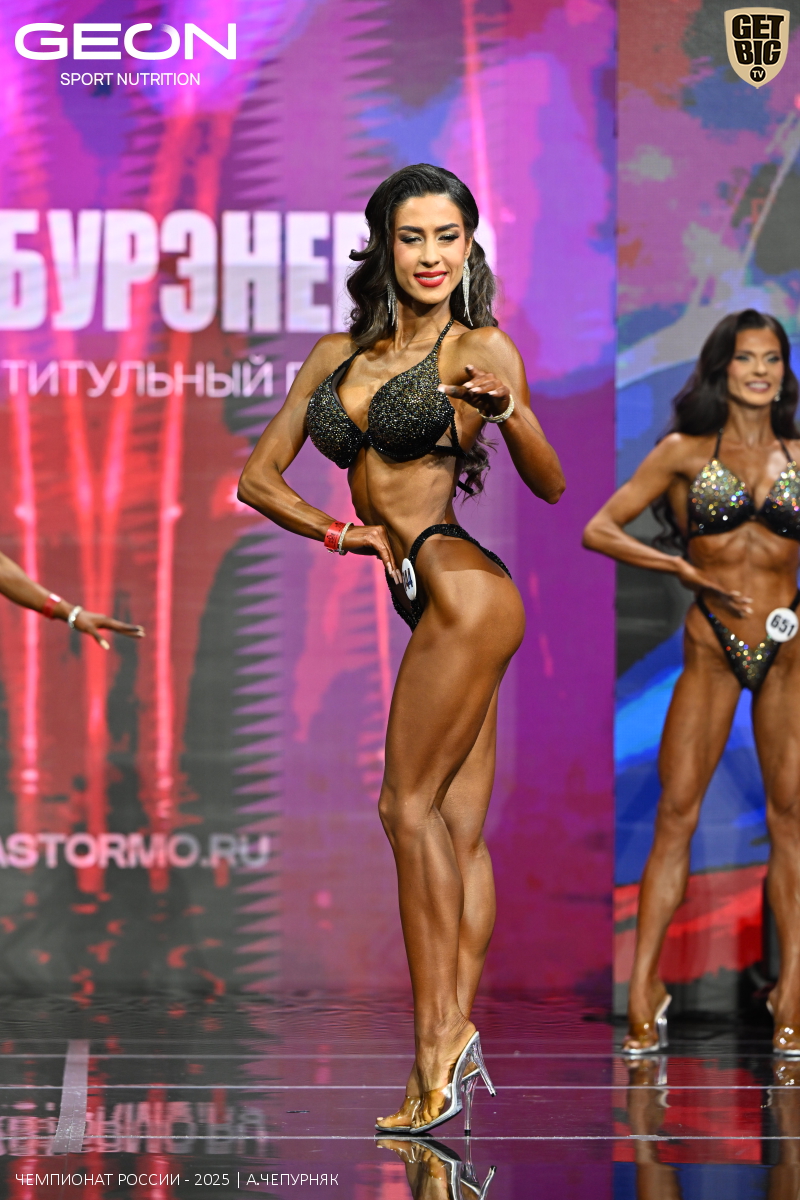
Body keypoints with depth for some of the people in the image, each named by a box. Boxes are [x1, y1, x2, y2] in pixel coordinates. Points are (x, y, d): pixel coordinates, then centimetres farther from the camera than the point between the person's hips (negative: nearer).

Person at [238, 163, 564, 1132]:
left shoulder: (479, 347, -2)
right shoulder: (338, 353, 15)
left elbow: (552, 487, -8)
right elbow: (258, 476, 14)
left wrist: (508, 414, -26)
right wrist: (337, 530, -2)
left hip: (459, 580, -7)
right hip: (429, 601, 7)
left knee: (411, 807, -10)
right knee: (459, 829, 5)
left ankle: (436, 1035, -9)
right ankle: (456, 1041, 5)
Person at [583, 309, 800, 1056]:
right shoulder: (684, 453, 4)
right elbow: (599, 531, 1)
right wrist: (681, 568, -10)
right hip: (711, 649, -1)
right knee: (675, 814, -4)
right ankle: (644, 994, -1)